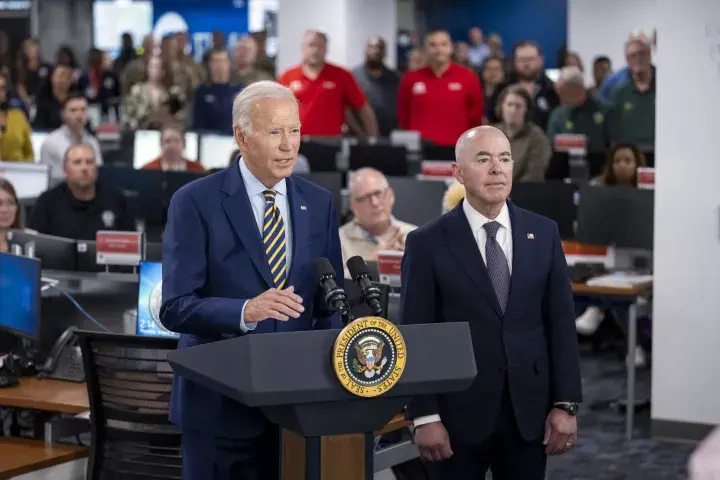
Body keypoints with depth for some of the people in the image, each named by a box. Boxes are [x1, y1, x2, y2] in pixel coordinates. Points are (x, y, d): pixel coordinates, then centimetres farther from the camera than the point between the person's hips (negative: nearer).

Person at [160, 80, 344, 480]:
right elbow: (175, 308, -14)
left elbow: (329, 302, 8)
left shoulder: (318, 203, 6)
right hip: (220, 402, -4)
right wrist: (245, 311, -30)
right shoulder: (195, 202, -8)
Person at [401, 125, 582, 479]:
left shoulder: (543, 233, 4)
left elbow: (561, 323, 5)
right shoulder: (428, 242, -4)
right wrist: (424, 416, -10)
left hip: (529, 411, 2)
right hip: (459, 411, -2)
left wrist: (566, 404, -1)